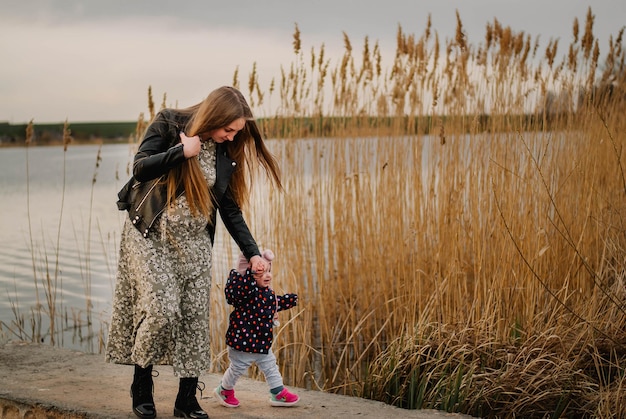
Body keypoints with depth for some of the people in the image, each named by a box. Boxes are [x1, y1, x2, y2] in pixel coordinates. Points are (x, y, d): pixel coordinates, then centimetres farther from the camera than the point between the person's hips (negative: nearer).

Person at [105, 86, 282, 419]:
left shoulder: (225, 153, 4)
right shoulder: (168, 124, -7)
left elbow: (230, 209, 7)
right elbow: (140, 168, -16)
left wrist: (252, 253, 1)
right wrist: (183, 151, -22)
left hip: (193, 243, 4)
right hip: (150, 237, -4)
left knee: (194, 318, 1)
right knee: (162, 308, -16)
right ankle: (141, 385, 8)